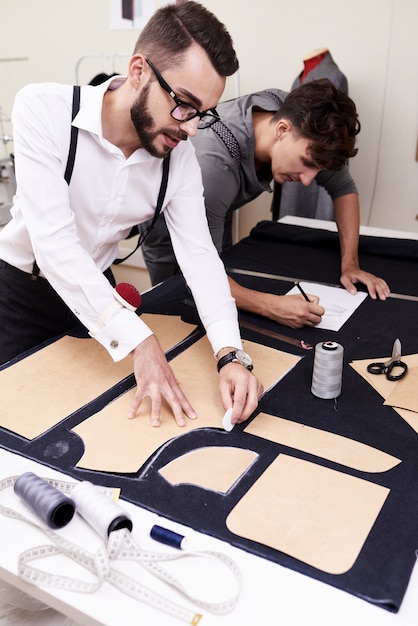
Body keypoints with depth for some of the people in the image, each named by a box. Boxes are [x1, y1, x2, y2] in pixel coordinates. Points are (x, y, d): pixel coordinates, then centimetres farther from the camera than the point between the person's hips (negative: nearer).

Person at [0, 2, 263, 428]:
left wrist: (230, 354, -32)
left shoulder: (180, 156, -15)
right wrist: (139, 341, -41)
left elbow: (198, 254, -17)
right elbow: (54, 241, -35)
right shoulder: (43, 110, -28)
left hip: (97, 291, 4)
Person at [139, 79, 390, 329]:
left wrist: (350, 264, -19)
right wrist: (273, 306, -53)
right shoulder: (213, 161, -45)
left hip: (218, 208, 5)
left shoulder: (294, 113, -26)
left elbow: (344, 188, -11)